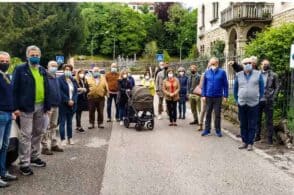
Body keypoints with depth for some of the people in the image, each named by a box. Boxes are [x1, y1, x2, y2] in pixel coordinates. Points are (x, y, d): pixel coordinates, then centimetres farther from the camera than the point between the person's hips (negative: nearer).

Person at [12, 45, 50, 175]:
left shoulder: (42, 70, 13)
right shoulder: (20, 69, -3)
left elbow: (46, 89, 12)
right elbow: (15, 89, -6)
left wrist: (47, 106, 8)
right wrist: (16, 107, -12)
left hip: (40, 107, 6)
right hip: (27, 107, -6)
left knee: (38, 133, 14)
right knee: (26, 135, -3)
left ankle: (34, 157, 29)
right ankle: (24, 164, 3)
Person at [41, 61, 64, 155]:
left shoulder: (56, 78, 17)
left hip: (56, 105, 9)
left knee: (54, 126, 14)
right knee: (47, 127, -6)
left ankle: (54, 144, 23)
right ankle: (45, 147, -2)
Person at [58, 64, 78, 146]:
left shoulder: (73, 80, 12)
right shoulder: (60, 79, -5)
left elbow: (76, 92, 8)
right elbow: (60, 92, -13)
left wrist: (73, 100, -8)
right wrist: (67, 100, -17)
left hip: (72, 104, 5)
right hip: (63, 104, -5)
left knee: (70, 122, 12)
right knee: (62, 122, -2)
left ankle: (70, 138, 19)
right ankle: (63, 139, 2)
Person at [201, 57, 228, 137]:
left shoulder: (222, 72, -3)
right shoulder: (207, 72, 2)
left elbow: (225, 85, -1)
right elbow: (204, 84, 6)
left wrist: (225, 95, -5)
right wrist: (203, 95, 1)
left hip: (218, 97, -2)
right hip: (208, 96, 2)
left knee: (217, 114, 6)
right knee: (208, 114, 9)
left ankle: (218, 130, 17)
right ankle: (207, 130, 17)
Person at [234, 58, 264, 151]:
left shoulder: (258, 74, 0)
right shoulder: (238, 75, 4)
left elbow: (261, 88, 5)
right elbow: (235, 89, 12)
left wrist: (259, 99, 3)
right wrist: (237, 100, 9)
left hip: (253, 104, -2)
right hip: (241, 104, 2)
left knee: (252, 125, 2)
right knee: (243, 124, 9)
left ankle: (250, 143, 10)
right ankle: (244, 142, 19)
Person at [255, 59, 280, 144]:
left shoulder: (273, 75, 4)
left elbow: (277, 87, 3)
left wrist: (273, 97, -7)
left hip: (268, 101, -2)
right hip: (258, 100, 2)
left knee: (269, 120, 2)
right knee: (257, 119, 10)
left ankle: (270, 138, 9)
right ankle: (257, 136, 21)